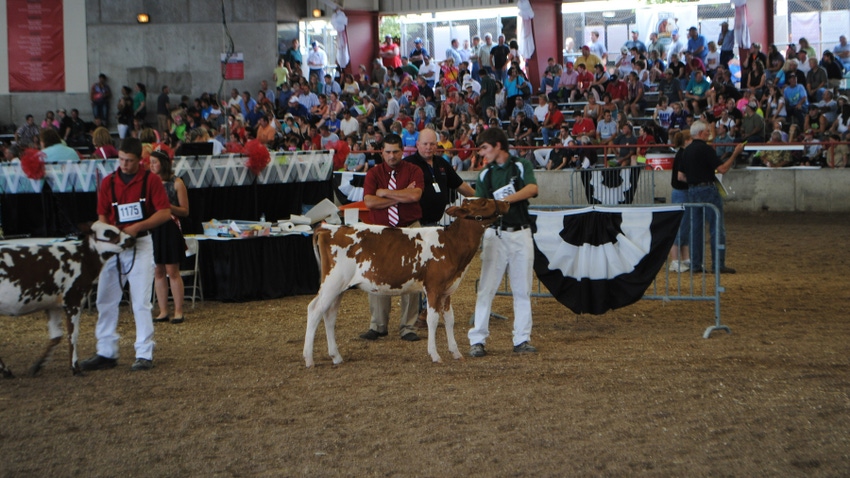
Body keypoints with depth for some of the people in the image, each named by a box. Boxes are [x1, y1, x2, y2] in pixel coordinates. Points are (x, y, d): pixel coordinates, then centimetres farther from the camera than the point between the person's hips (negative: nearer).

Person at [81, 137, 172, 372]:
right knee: (105, 300, 7)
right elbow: (102, 216, 8)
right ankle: (106, 353, 16)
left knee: (141, 302, -3)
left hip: (141, 245, -4)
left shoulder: (151, 180, -4)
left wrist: (137, 227, -19)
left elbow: (165, 213, -9)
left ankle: (145, 354, 2)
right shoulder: (108, 182, 5)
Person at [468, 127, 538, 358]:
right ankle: (477, 340, -4)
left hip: (521, 234, -1)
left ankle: (522, 339, 11)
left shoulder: (521, 166, 4)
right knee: (486, 288, -5)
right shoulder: (485, 175, 11)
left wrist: (504, 200, -27)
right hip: (495, 235, 1)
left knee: (522, 289, 4)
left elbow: (532, 188, -15)